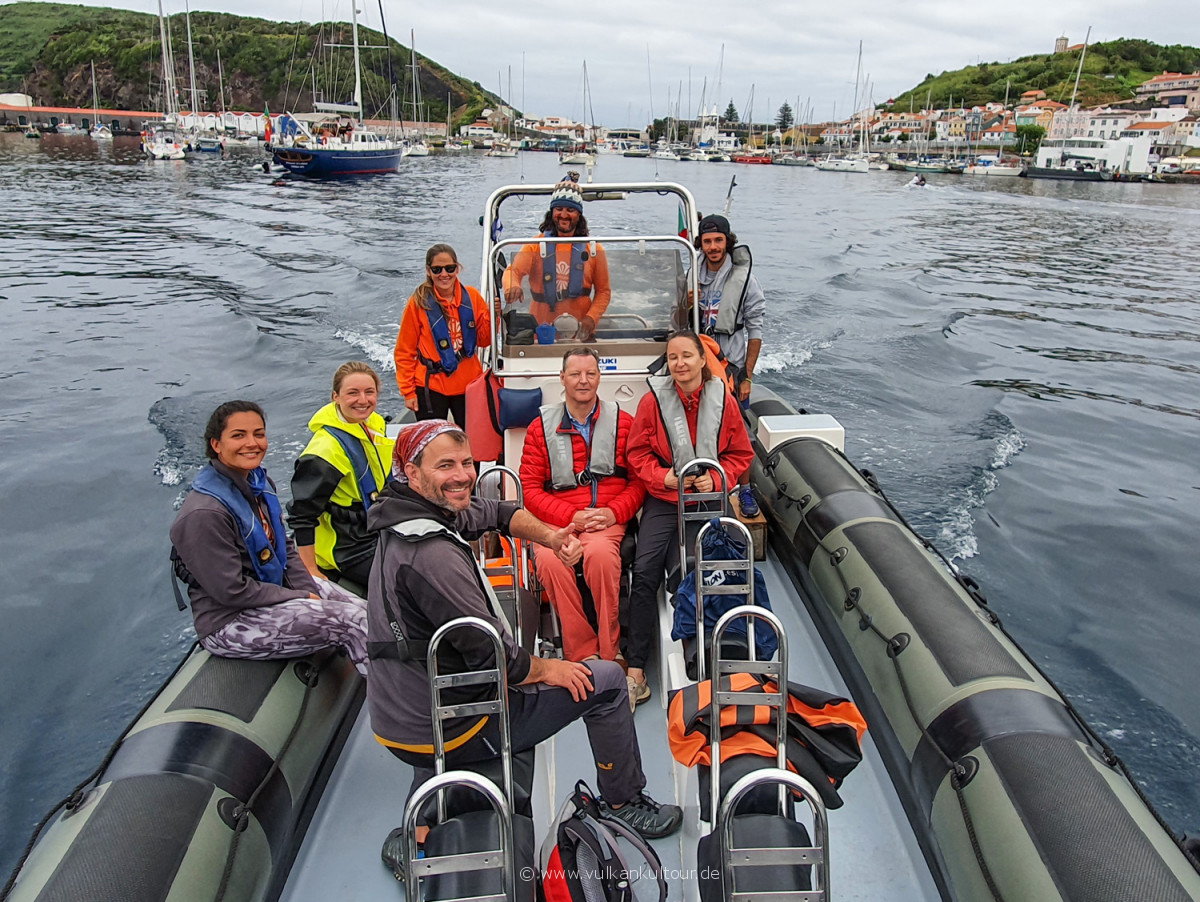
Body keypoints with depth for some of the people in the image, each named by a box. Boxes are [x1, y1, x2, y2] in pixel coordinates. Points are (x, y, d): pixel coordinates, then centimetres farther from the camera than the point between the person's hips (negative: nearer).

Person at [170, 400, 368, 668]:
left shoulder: (259, 483, 3)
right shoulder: (204, 514, -23)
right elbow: (232, 592, -21)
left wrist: (311, 593, -4)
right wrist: (303, 599, -14)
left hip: (276, 590, 8)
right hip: (229, 624, -8)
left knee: (367, 611, -4)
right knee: (352, 621, -20)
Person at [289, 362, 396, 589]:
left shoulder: (375, 425, 2)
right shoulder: (326, 448, -24)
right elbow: (302, 517, -21)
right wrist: (311, 574, -19)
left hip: (376, 536, 9)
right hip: (347, 551, -9)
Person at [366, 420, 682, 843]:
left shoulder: (409, 514, 1)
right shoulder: (432, 553, -29)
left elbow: (497, 513, 15)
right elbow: (491, 656, -27)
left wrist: (551, 537, -3)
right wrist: (547, 668, -8)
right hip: (446, 731, -9)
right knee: (606, 680, -1)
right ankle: (625, 803, 21)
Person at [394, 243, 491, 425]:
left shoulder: (472, 297, 0)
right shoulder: (418, 303, -6)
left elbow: (484, 341, 6)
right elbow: (404, 352, -2)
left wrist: (492, 316, -12)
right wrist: (408, 392, -5)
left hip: (469, 385, 3)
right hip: (431, 388, -2)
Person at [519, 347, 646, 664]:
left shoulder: (622, 421, 10)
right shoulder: (541, 427, 10)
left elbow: (639, 480, 7)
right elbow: (530, 489, 5)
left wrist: (613, 512, -11)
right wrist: (571, 517, -9)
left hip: (608, 519, -1)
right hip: (556, 520, 1)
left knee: (600, 552, -35)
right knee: (550, 559, -32)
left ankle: (610, 652, -17)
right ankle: (582, 654, -17)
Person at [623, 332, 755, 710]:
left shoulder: (724, 401, 2)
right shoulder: (653, 400, -1)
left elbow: (741, 454, 9)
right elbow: (638, 453, 4)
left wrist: (715, 478, -8)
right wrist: (663, 477, -13)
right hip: (663, 500, 0)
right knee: (644, 573, -18)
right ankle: (636, 671, -13)